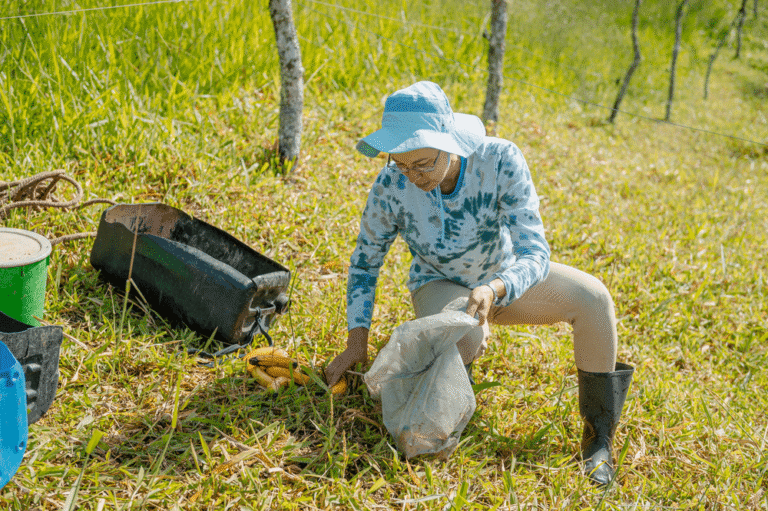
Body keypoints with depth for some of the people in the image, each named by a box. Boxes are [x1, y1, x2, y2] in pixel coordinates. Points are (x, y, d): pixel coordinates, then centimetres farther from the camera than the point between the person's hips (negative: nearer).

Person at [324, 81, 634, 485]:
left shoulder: (501, 160, -32)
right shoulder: (391, 185, -27)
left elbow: (535, 255, -34)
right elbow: (365, 261, -11)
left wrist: (493, 290, -55)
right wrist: (357, 344, -17)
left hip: (503, 277, 1)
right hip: (441, 285, 0)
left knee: (593, 298, -26)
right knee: (457, 338, -37)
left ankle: (599, 435, -11)